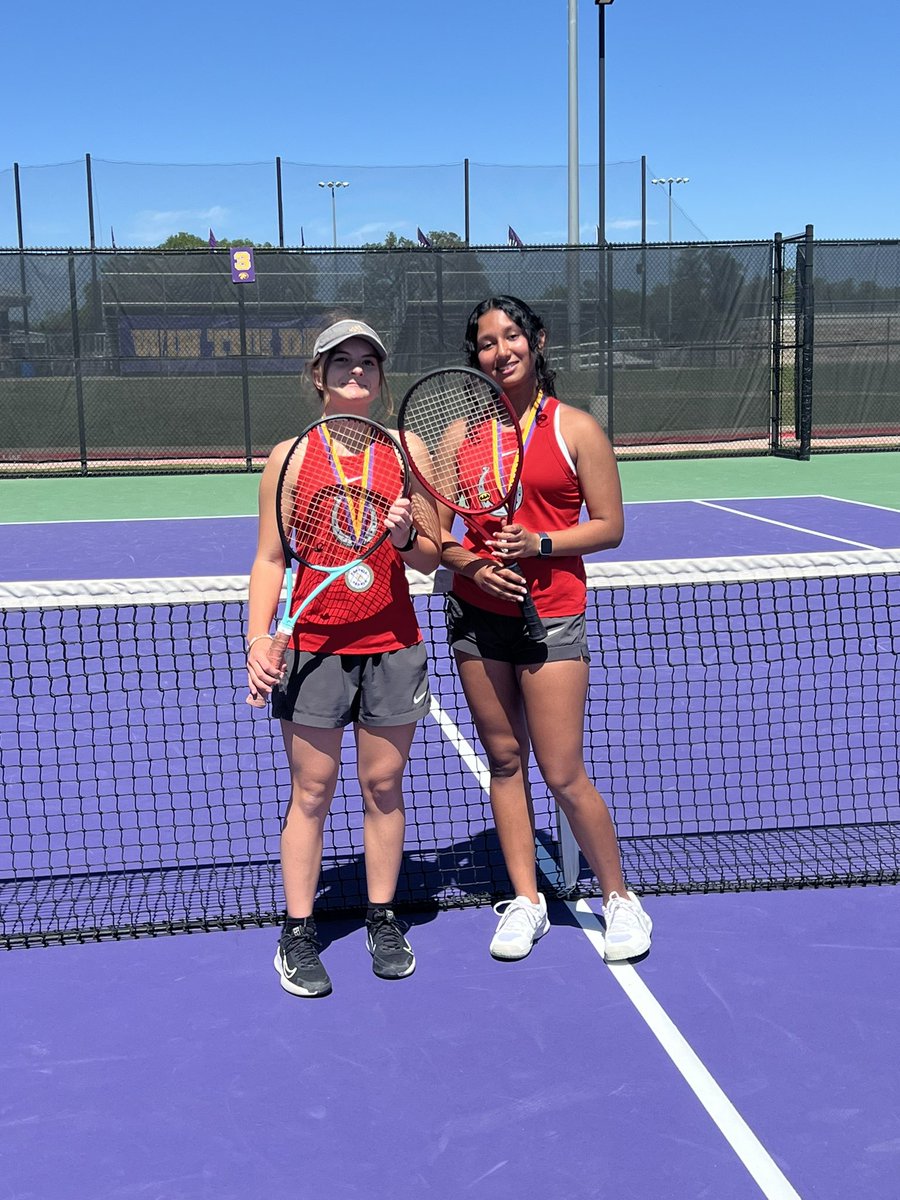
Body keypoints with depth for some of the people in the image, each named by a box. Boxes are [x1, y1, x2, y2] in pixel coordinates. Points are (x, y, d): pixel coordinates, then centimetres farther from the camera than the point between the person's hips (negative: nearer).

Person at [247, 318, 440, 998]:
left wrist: (407, 536, -14)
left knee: (384, 785, 9)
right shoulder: (290, 457, 1)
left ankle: (383, 921, 23)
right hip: (313, 645, -1)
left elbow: (431, 560, 8)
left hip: (393, 645, 2)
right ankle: (298, 934, 15)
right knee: (312, 791, 4)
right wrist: (259, 638, -9)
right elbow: (271, 559, 2)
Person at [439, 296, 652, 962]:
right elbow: (434, 535, 7)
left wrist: (538, 543, -16)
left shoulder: (576, 428, -2)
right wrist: (472, 565, -12)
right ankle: (526, 900, 22)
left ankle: (619, 897, 16)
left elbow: (609, 527, -3)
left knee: (563, 775, -4)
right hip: (477, 613, 4)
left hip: (551, 614, -3)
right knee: (504, 761, 9)